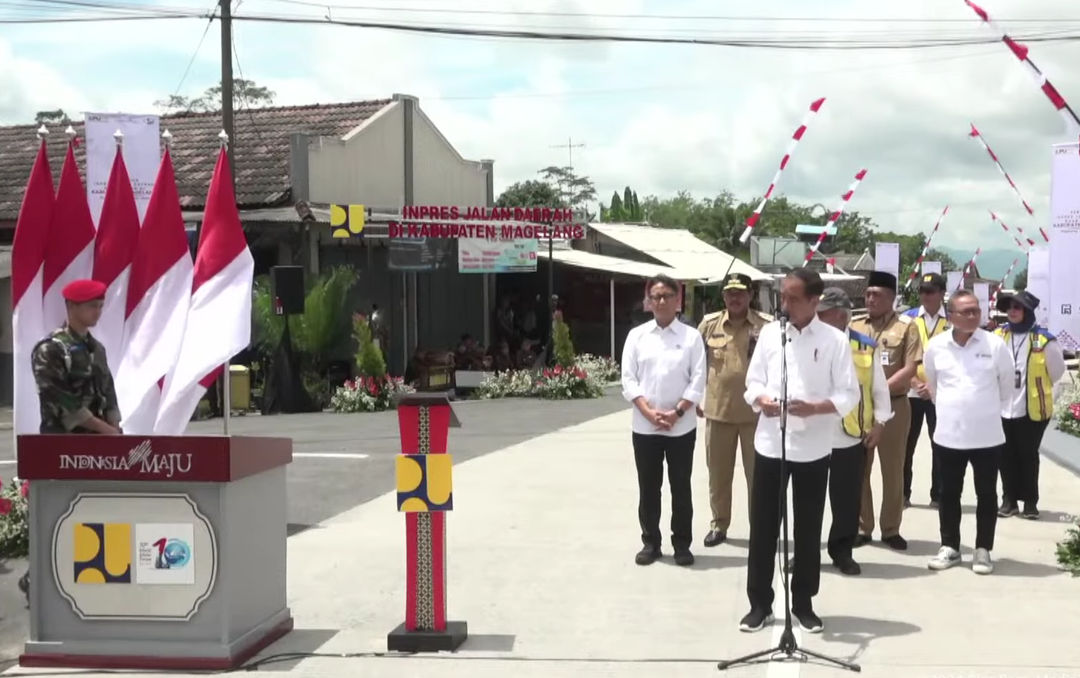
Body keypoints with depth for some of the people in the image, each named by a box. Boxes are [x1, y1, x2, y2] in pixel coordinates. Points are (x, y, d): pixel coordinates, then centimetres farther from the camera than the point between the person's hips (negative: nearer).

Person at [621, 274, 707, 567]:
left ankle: (681, 543, 18)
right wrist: (650, 413, -11)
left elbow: (698, 381, -4)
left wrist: (676, 413, -13)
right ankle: (650, 542, 20)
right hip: (644, 426, 1)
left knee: (681, 487, 7)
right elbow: (628, 380, 0)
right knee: (648, 488, 9)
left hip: (682, 427, -1)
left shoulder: (691, 336, 0)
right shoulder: (637, 335, 4)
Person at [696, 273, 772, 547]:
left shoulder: (766, 326, -4)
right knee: (718, 473, 11)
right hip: (717, 410, 2)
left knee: (757, 474, 5)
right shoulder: (709, 324, 3)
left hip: (756, 412, -2)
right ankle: (719, 524, 24)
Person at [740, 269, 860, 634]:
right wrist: (761, 400, -15)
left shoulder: (835, 340, -4)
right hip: (770, 444, 2)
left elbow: (849, 395, -5)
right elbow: (753, 381, 7)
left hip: (812, 448, -2)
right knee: (763, 526, 5)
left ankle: (803, 603, 23)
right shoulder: (769, 332, 4)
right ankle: (759, 603, 16)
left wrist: (813, 408, -21)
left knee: (808, 529, 9)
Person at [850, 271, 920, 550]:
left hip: (894, 405, -3)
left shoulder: (906, 327, -2)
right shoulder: (855, 327, 9)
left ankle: (891, 529, 14)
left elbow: (910, 369, -8)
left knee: (893, 470, 5)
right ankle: (862, 527, 15)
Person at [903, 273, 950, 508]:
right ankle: (902, 493, 12)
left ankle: (938, 495, 13)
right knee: (905, 444, 3)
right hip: (910, 391, 1)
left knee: (940, 445, 5)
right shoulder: (908, 318, 3)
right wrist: (915, 382, -12)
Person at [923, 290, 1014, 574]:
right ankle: (949, 547, 22)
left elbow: (1006, 385, 6)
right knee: (949, 493, 10)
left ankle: (983, 549, 17)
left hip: (987, 434, -1)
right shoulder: (935, 346, -3)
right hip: (949, 434, 2)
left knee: (986, 494, 7)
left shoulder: (995, 344, -8)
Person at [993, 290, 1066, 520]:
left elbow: (1057, 372, 1)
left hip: (1033, 409, -3)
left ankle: (1030, 502, 19)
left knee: (1028, 456, 7)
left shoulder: (1044, 340, -13)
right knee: (1006, 456, 10)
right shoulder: (998, 336, -2)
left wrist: (1038, 389, 11)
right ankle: (1009, 500, 21)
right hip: (1003, 408, 3)